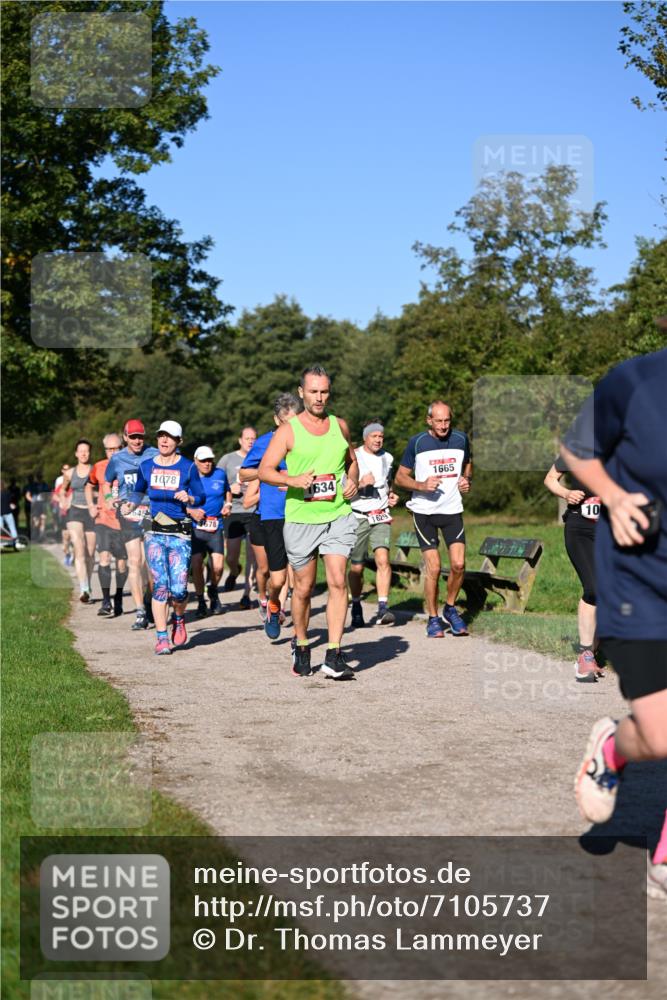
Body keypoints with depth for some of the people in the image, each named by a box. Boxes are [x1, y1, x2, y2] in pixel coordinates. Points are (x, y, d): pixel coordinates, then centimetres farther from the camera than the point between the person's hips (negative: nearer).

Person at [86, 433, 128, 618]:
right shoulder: (99, 467, 4)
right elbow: (89, 486, 22)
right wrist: (91, 506, 10)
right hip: (104, 519, 1)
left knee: (122, 562, 5)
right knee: (104, 556, -14)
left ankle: (118, 599, 22)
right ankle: (106, 601, -13)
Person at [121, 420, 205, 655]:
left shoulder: (188, 467, 1)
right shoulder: (146, 466, 8)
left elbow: (202, 498, 6)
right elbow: (139, 490, 25)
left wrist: (189, 498, -15)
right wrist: (130, 504, 7)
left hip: (180, 533, -2)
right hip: (155, 532, 2)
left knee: (178, 589, -8)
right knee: (160, 585, -7)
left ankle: (179, 619, 24)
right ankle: (162, 638, 1)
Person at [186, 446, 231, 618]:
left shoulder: (220, 474, 10)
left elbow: (227, 491, 28)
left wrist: (228, 504, 10)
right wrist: (191, 511, -9)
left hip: (215, 528, 1)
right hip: (194, 528, -1)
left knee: (218, 567, -12)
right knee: (196, 566, -5)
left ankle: (213, 591, 20)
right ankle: (200, 601, 16)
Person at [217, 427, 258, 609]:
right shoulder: (228, 459, 7)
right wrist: (229, 488, -8)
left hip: (255, 512, 0)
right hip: (233, 512, 0)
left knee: (252, 556, -3)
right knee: (231, 557, 4)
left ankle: (246, 594, 5)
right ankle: (234, 572, 39)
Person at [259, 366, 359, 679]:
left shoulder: (340, 426, 10)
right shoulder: (288, 430, -2)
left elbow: (352, 460, 26)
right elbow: (264, 471, -6)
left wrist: (353, 481, 4)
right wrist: (293, 480, -23)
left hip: (338, 516, 2)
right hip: (300, 519, -2)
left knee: (338, 582, -12)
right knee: (304, 587, 7)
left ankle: (334, 656, -12)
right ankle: (301, 647, 29)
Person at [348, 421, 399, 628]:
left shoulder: (387, 458, 13)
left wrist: (391, 495, 12)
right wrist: (361, 483, -22)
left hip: (381, 516, 3)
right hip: (358, 516, -3)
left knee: (383, 559, -17)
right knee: (357, 567, 3)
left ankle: (383, 607, -21)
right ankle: (356, 609, 22)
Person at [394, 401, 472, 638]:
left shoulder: (461, 439, 3)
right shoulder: (417, 442, -5)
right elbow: (400, 477, 0)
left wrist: (467, 480, 2)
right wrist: (422, 485, -18)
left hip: (452, 510, 3)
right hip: (424, 511, -2)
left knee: (458, 564, -8)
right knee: (433, 567, -7)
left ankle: (450, 608, 16)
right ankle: (433, 618, 9)